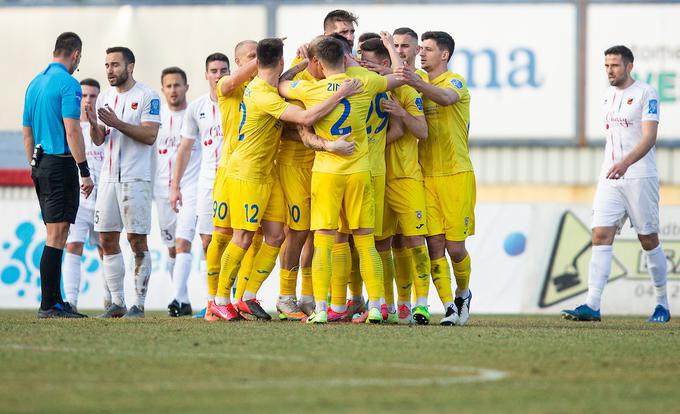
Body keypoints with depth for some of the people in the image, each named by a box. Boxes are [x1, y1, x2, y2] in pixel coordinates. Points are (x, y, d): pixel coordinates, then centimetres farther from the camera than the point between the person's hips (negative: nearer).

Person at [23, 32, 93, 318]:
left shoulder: (35, 83, 15)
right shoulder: (68, 84, -11)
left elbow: (27, 132, 19)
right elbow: (72, 131, -18)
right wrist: (85, 171, -16)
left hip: (41, 165, 9)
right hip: (61, 164, -9)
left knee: (55, 235, 13)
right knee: (57, 236, -8)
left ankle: (55, 301, 14)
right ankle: (48, 305, -9)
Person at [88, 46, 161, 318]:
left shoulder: (146, 96, -5)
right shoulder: (105, 97, 15)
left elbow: (149, 135, -13)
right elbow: (98, 141, 15)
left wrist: (117, 123, -20)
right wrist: (94, 125, -7)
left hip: (136, 178, -7)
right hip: (109, 177, 7)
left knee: (137, 240, -4)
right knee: (107, 239, 5)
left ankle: (139, 304, 1)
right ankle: (117, 303, 12)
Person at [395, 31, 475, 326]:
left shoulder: (455, 81, -8)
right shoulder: (420, 83, 14)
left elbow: (445, 97, -29)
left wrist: (416, 83, -48)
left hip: (456, 174, -5)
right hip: (426, 176, 5)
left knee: (455, 247, -2)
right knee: (434, 244, -4)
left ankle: (463, 293, 24)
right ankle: (449, 308, 0)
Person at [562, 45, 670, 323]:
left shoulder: (645, 94, -7)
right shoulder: (609, 96, 14)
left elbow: (649, 138, -17)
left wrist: (626, 163, -31)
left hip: (640, 177, -6)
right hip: (610, 179, 6)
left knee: (649, 240, 2)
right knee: (601, 236, -8)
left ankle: (662, 305, 16)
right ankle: (592, 305, -15)